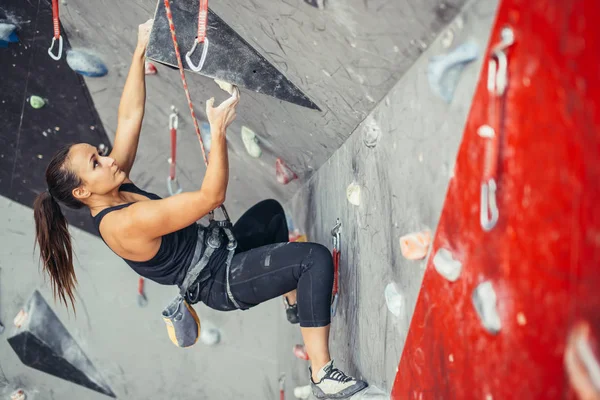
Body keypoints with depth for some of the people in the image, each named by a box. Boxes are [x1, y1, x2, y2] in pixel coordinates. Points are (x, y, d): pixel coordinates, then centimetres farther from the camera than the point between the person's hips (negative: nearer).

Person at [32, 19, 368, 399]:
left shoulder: (114, 190, -3)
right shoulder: (124, 223, -30)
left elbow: (131, 115, -1)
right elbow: (211, 197, -32)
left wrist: (141, 50, -3)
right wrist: (219, 130, -33)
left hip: (216, 251, 10)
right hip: (221, 281, -10)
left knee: (271, 210, 31)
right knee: (316, 258, -26)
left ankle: (296, 303, 41)